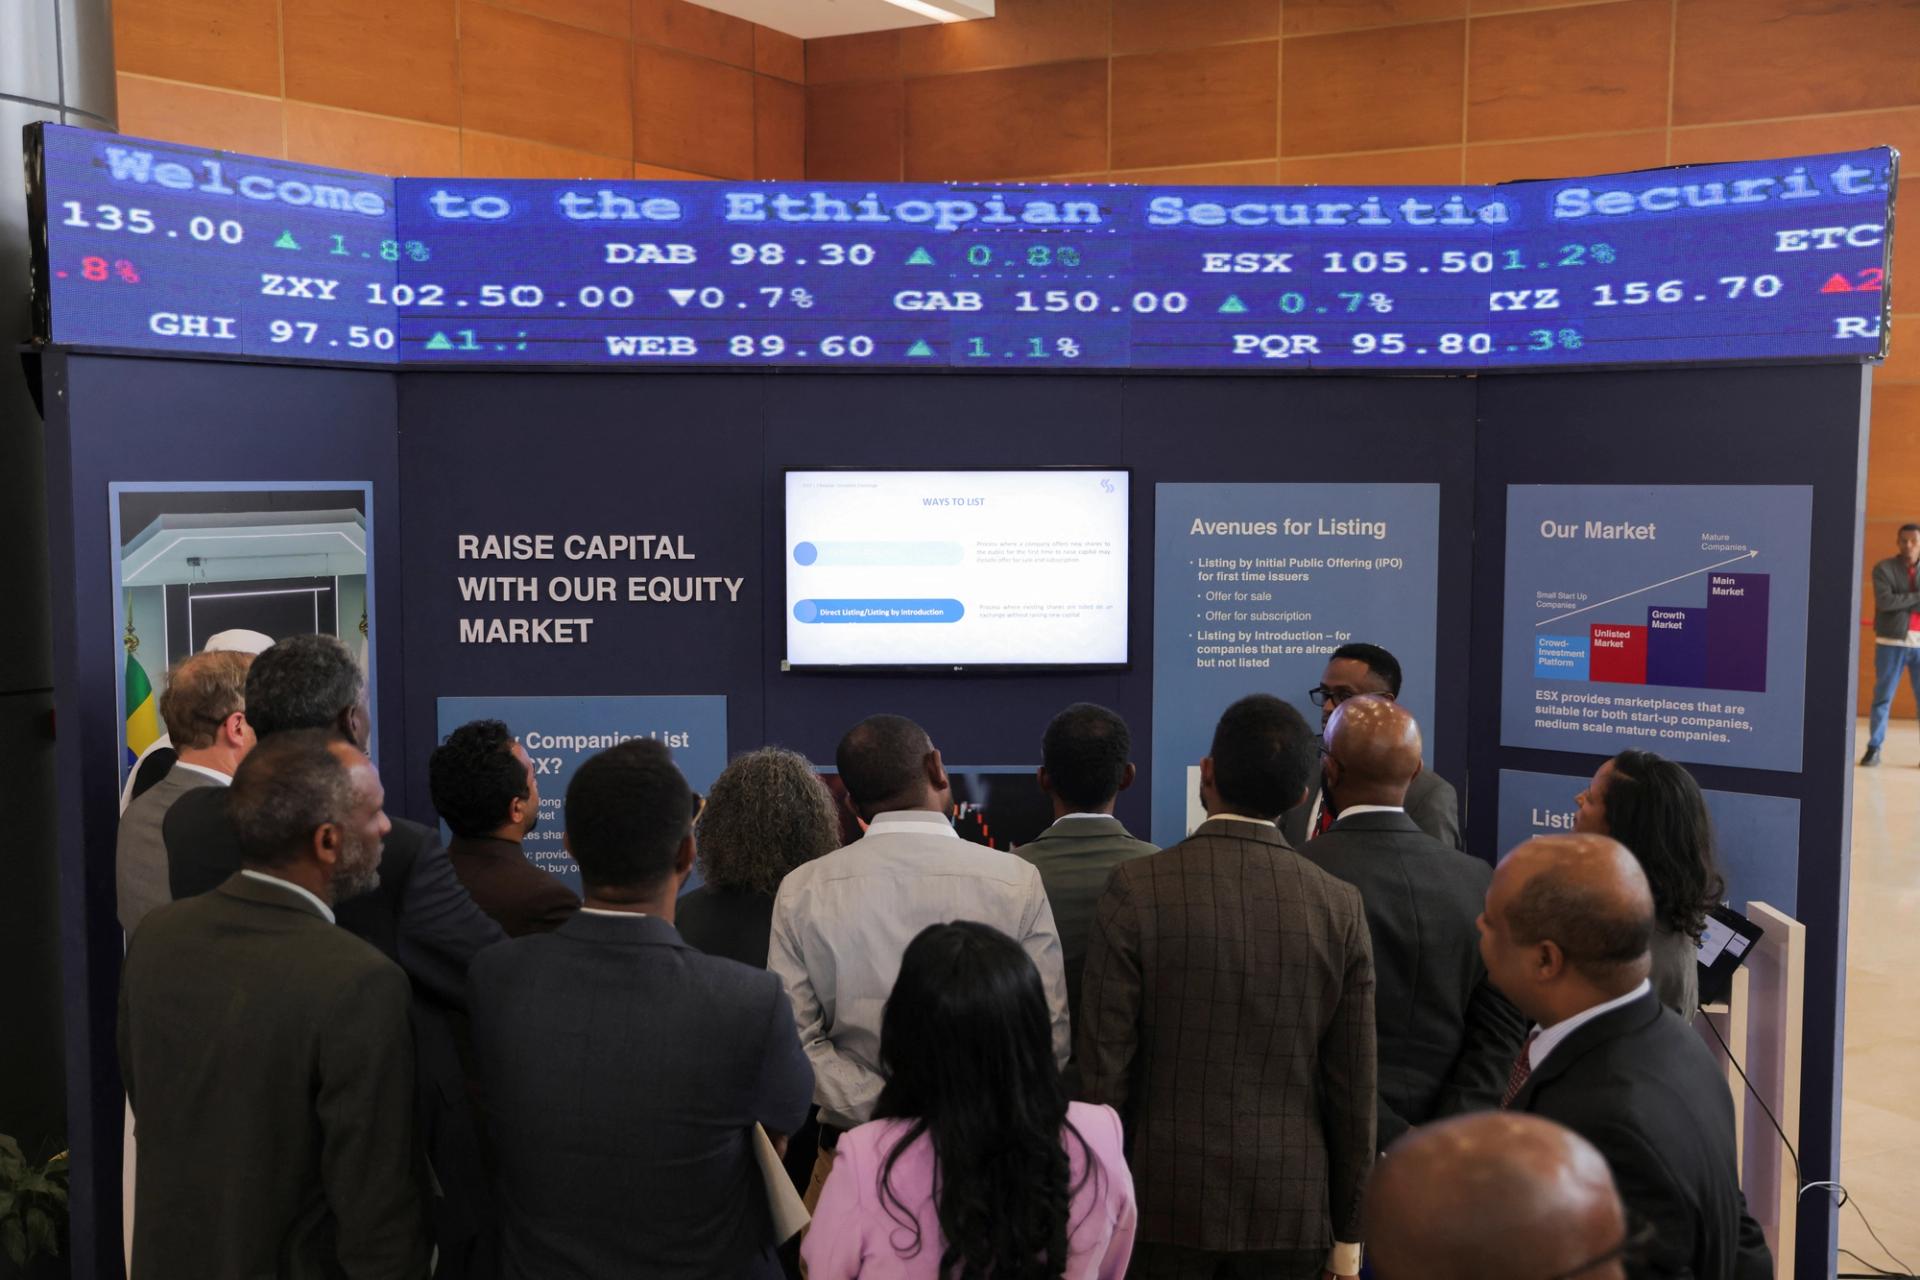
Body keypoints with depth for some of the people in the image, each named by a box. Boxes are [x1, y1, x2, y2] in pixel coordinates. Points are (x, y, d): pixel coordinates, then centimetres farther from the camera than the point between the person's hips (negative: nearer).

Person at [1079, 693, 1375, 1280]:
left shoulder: (1136, 889, -12)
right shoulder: (1340, 908, -6)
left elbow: (1104, 1068, -10)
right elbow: (1353, 1089, -2)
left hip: (1164, 1201, -2)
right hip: (1291, 1209, 2)